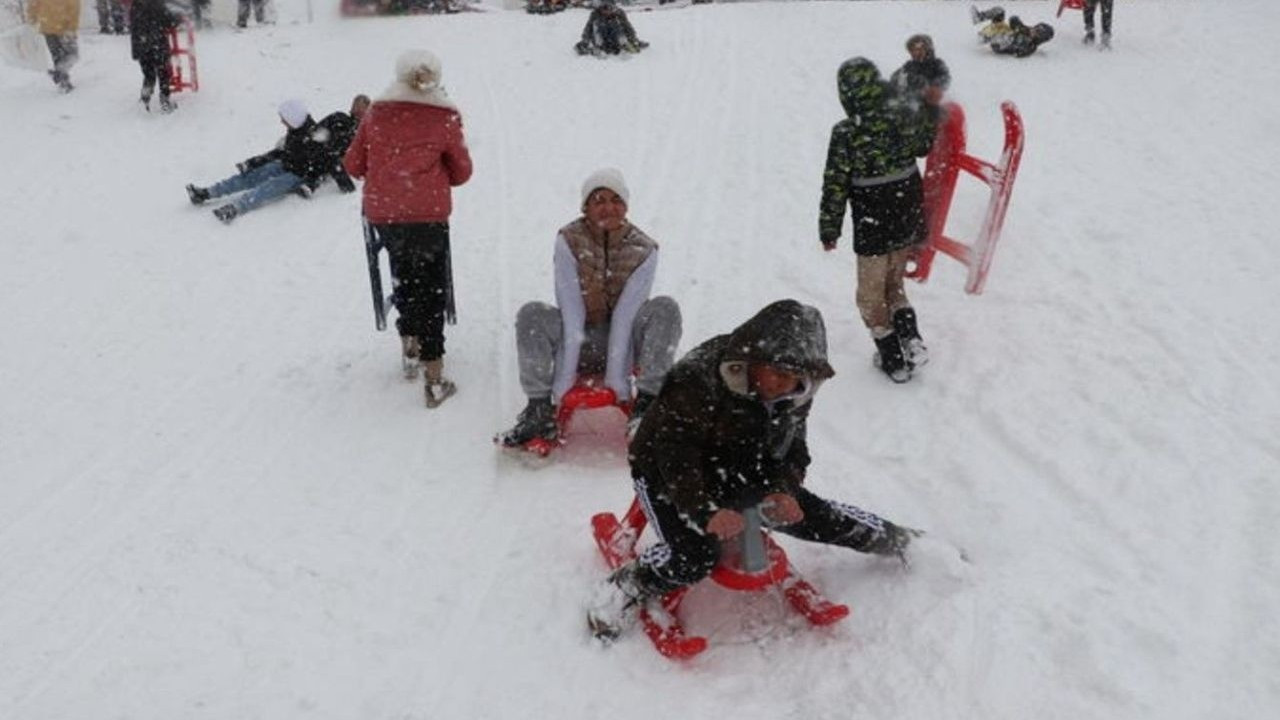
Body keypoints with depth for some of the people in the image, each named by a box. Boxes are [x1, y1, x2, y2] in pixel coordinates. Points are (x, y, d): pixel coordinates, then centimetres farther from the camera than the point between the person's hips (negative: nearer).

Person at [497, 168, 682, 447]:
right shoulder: (568, 241, -14)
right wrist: (564, 379, -25)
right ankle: (540, 409, -25)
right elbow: (571, 312, -20)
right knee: (531, 315, -26)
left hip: (622, 343, 1)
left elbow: (625, 316, -19)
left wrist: (617, 378, -26)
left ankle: (647, 402, -24)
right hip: (578, 339, 0)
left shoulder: (643, 250, -12)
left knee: (665, 308, -23)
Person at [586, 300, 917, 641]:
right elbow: (675, 453, -33)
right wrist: (706, 511, -42)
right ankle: (628, 587, -6)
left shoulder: (794, 394, -12)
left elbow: (792, 450, -2)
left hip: (734, 475, 6)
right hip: (667, 473, -5)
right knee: (695, 557, -29)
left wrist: (783, 491, -22)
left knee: (807, 514, 3)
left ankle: (887, 537, 27)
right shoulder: (698, 380, -35)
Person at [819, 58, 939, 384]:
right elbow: (924, 146, 13)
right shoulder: (906, 115, -8)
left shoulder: (846, 133, -21)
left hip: (873, 226, -5)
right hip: (910, 218, 5)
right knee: (894, 283, 24)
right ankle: (912, 340, 8)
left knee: (871, 295, 14)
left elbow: (835, 185, -14)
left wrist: (829, 229, -3)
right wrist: (931, 110, 28)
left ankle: (893, 360, 20)